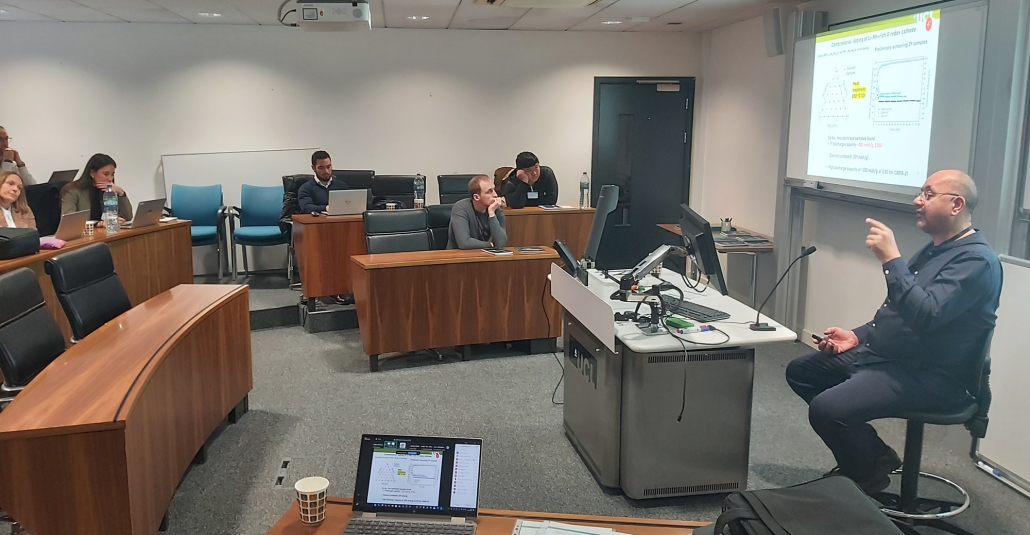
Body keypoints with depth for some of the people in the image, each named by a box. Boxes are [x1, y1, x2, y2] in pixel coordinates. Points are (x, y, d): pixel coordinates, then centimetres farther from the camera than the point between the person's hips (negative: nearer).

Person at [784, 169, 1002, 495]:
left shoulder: (976, 260, -16)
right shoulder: (934, 250, 16)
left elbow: (926, 315, -31)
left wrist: (891, 259, -29)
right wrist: (858, 336, 11)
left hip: (926, 376, -11)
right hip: (880, 354, 11)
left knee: (825, 408, -28)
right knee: (799, 371, 10)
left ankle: (870, 476, 4)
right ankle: (873, 455, 14)